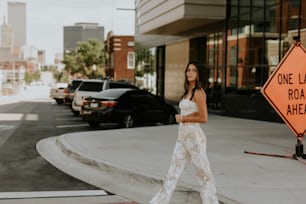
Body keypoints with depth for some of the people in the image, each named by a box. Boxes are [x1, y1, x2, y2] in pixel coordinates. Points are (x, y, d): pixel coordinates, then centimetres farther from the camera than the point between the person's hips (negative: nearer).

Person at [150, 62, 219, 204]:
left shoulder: (198, 92, -11)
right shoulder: (187, 92, 14)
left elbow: (203, 118, -17)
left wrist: (182, 118, -10)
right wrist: (181, 118, -3)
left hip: (194, 136, -8)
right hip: (182, 136, 8)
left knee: (203, 172, 1)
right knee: (173, 172, 10)